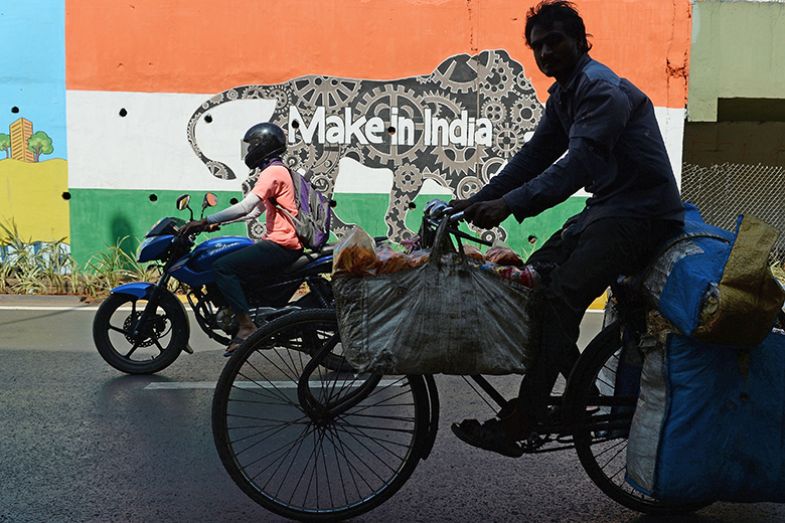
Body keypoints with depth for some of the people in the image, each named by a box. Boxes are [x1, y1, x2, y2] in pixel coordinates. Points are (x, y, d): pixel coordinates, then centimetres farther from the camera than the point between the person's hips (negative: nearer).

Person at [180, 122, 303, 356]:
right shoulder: (278, 171, 22)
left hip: (281, 244, -11)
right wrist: (218, 221, 20)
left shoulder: (272, 172, -11)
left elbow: (244, 208, -23)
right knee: (234, 262, 22)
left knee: (223, 267, -17)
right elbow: (254, 211, 24)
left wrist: (206, 221, -20)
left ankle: (247, 326, -19)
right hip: (286, 243, 11)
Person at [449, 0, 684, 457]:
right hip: (605, 209, 10)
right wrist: (477, 201, 4)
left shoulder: (603, 90, -17)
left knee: (561, 298, -21)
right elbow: (534, 156, 13)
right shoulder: (563, 94, 14)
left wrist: (508, 205, -38)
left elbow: (576, 164, -30)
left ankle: (517, 425, -17)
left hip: (640, 213, -10)